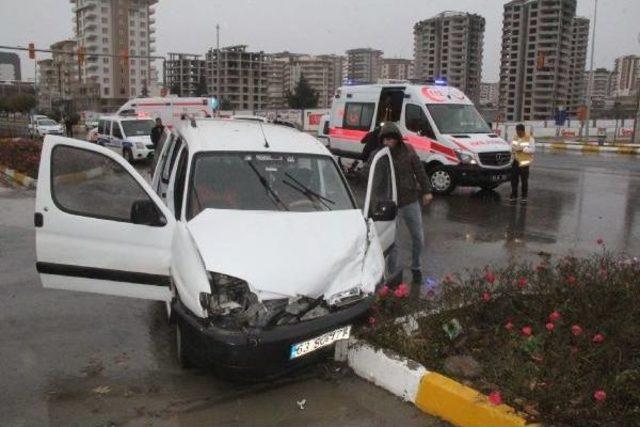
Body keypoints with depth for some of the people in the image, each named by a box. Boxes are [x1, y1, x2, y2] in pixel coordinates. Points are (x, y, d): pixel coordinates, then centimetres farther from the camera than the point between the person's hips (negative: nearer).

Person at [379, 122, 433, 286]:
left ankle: (416, 269, 34)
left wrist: (426, 191, 4)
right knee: (392, 242, 2)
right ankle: (393, 276, 16)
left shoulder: (408, 150, -3)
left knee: (418, 237, 14)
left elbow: (419, 170, 5)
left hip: (411, 201, 3)